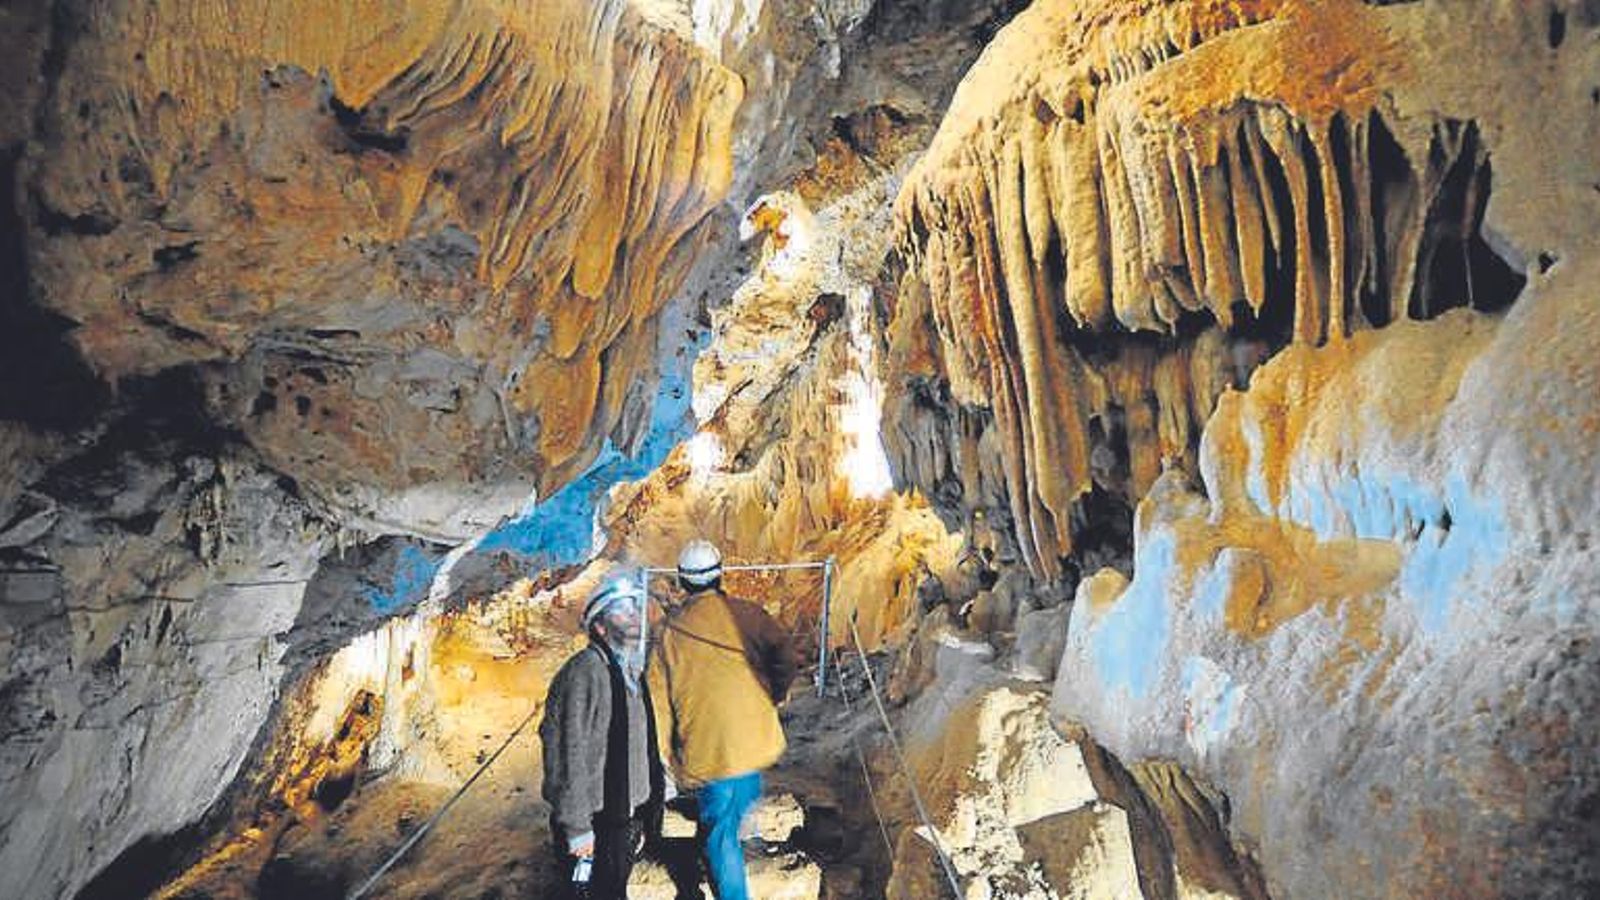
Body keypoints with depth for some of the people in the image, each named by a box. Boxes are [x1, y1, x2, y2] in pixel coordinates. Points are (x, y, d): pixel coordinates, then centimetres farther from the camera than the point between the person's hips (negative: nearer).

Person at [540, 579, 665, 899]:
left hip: (624, 820, 8)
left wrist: (639, 822, 17)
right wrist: (577, 828, -19)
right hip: (593, 826, -8)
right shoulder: (585, 671, -18)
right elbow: (569, 753, -20)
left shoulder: (630, 672, 10)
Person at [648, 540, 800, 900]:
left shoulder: (669, 631, 2)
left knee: (720, 835, 9)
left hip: (703, 752, 0)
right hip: (751, 741, 0)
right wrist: (774, 695, 3)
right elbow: (787, 658, -16)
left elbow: (659, 698, 3)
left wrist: (662, 758, 10)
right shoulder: (743, 613, -4)